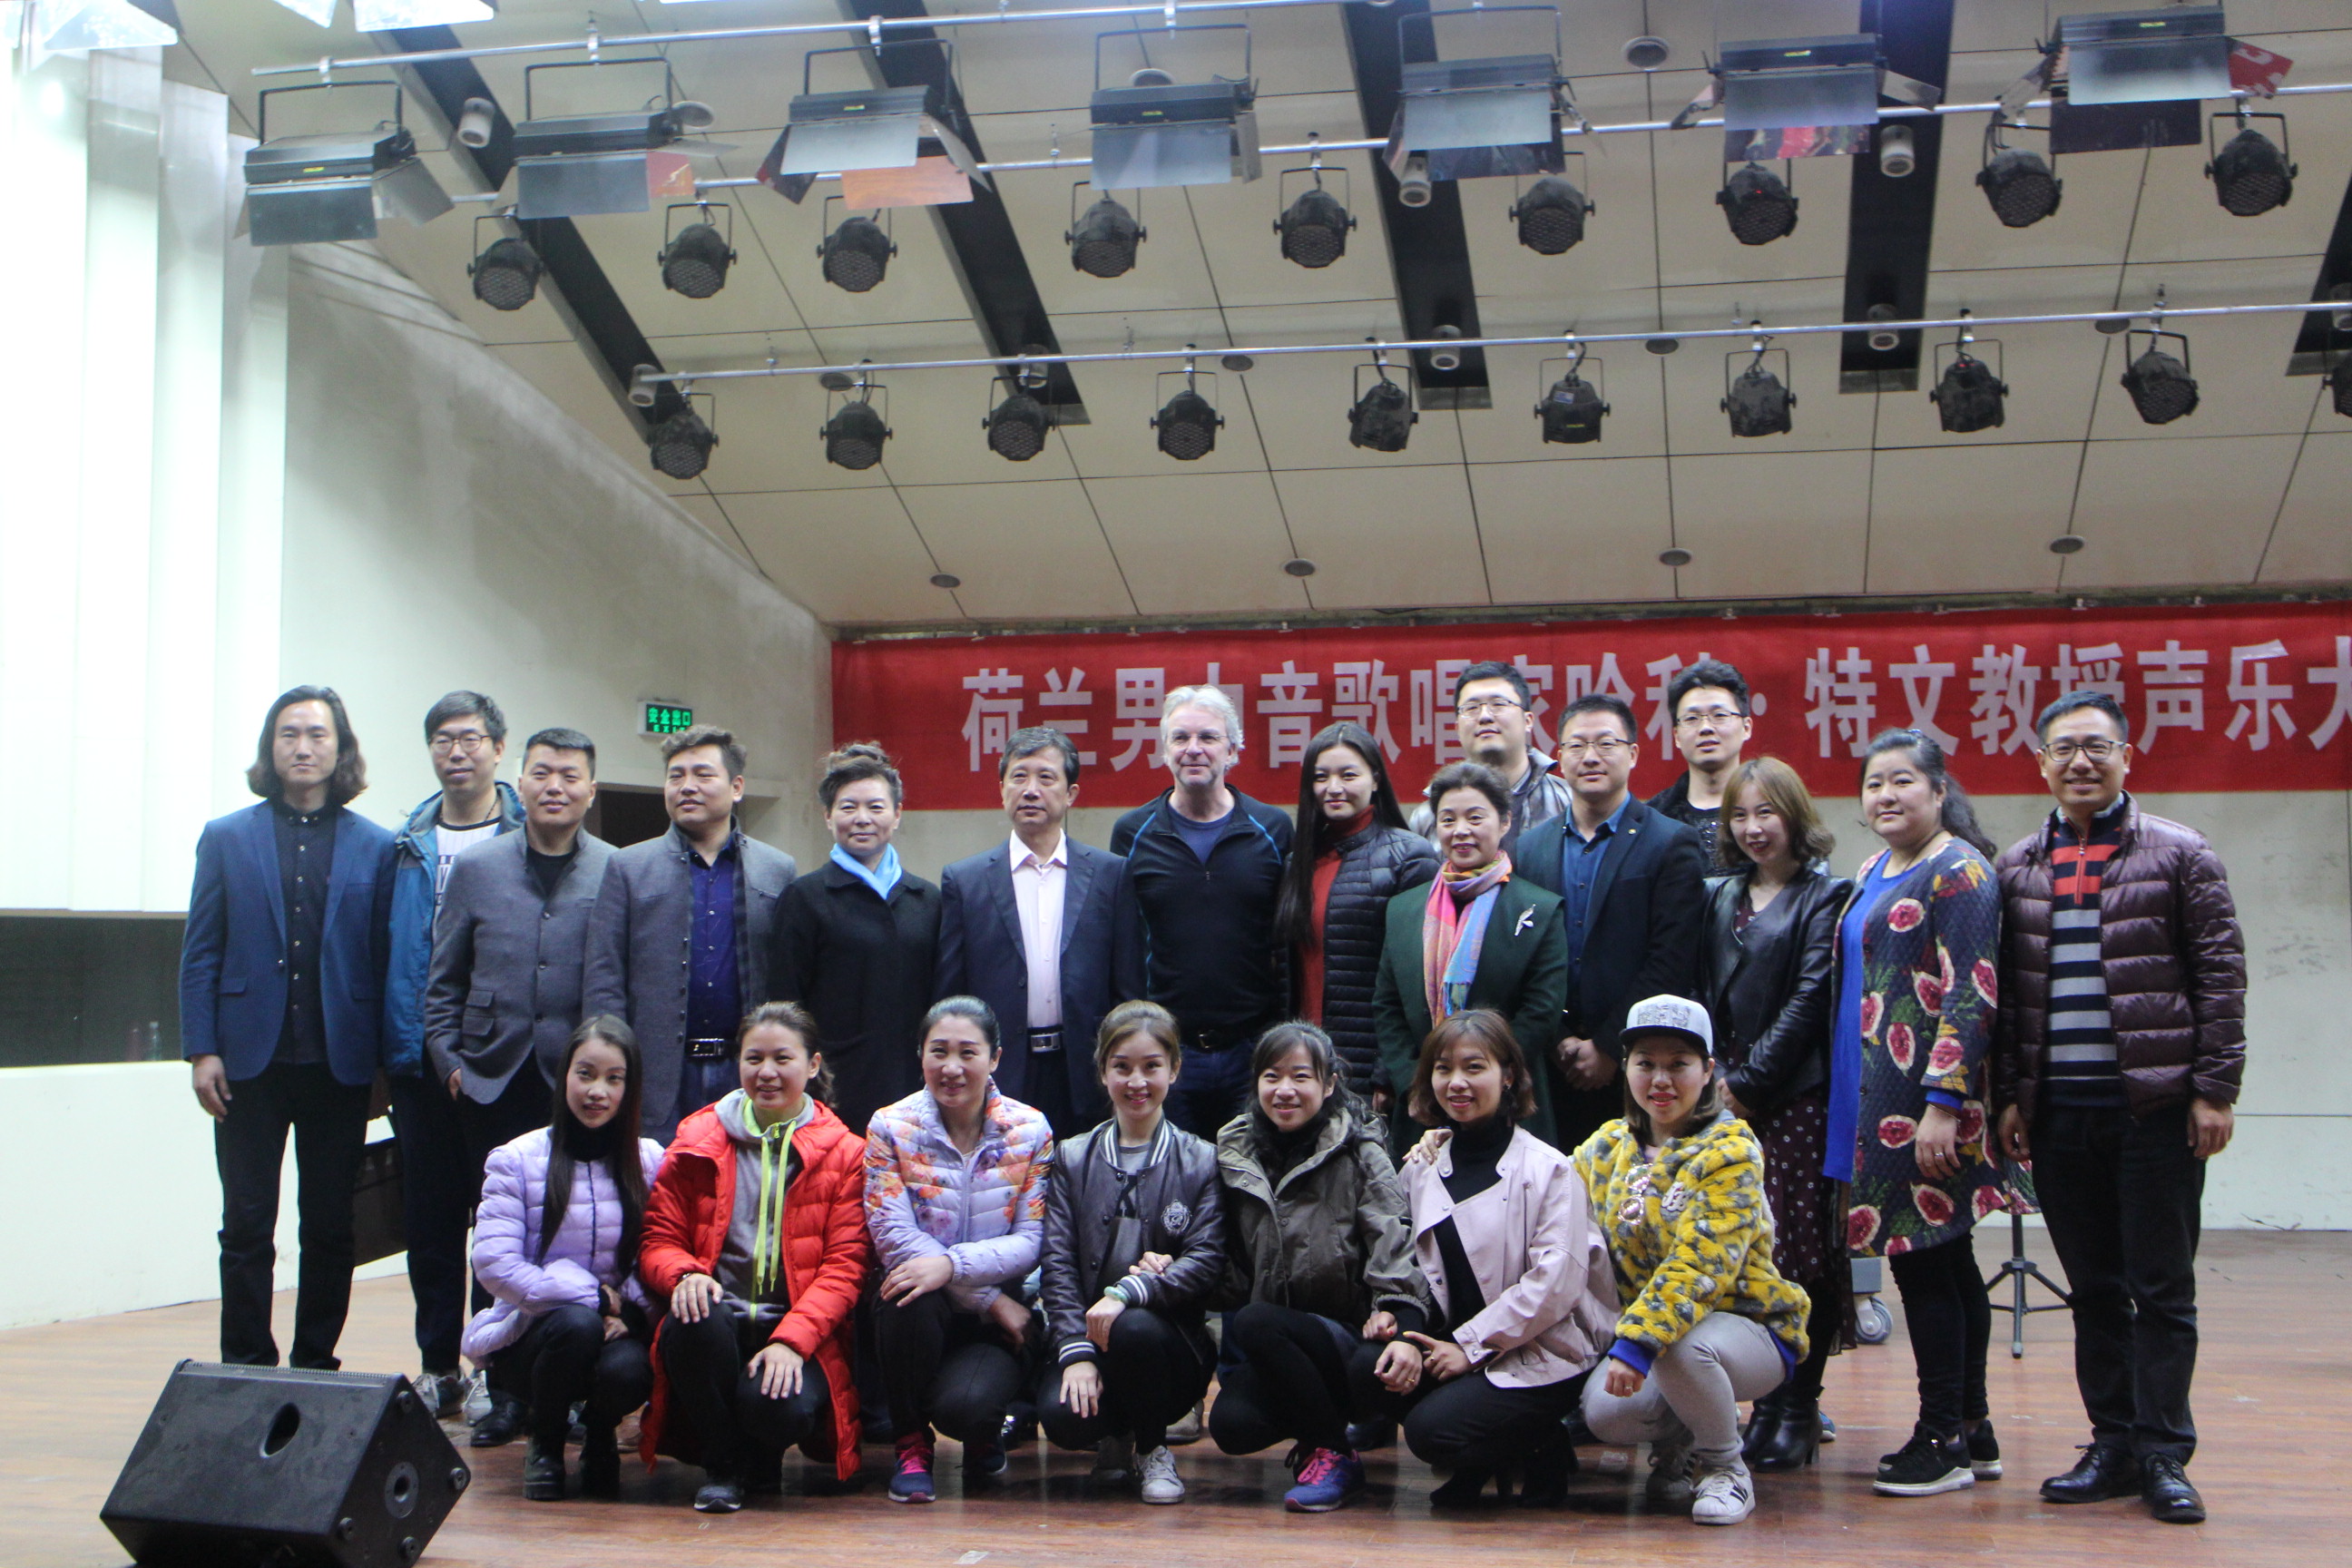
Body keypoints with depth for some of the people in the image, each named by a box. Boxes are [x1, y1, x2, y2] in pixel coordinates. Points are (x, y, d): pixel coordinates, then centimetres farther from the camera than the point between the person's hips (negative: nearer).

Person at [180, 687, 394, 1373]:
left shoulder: (375, 847, 5)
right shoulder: (227, 838, 6)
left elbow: (387, 957, 4)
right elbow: (200, 955, 5)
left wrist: (385, 1059, -2)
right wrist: (201, 1051, -3)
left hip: (338, 1062, 0)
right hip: (251, 1060, 0)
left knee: (331, 1228, 5)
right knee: (247, 1228, 2)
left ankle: (316, 1367, 15)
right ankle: (245, 1374, 9)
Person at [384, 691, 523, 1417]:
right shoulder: (407, 846, 10)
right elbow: (385, 946, 9)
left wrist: (550, 1049, -10)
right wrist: (395, 1047, 1)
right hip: (421, 1058, 3)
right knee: (430, 1218, 8)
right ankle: (440, 1366, 18)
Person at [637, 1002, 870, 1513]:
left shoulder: (843, 1153, 6)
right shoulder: (698, 1140, 12)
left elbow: (844, 1266, -2)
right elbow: (658, 1240, 9)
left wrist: (791, 1340, -17)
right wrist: (685, 1275, -16)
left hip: (800, 1331, -2)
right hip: (718, 1321, 2)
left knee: (775, 1406, -34)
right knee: (693, 1324, -35)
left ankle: (760, 1457, 8)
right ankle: (723, 1465, -7)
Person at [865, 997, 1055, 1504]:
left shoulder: (1030, 1131, -1)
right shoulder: (891, 1127, -3)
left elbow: (1030, 1241, -7)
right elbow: (892, 1236, -12)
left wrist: (951, 1264, -26)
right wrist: (991, 1298, -19)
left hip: (1000, 1312, -1)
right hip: (924, 1312, 1)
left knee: (966, 1405, -30)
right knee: (909, 1298, -35)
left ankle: (986, 1435, 12)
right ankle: (912, 1446, -10)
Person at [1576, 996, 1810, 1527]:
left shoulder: (1731, 1151, -14)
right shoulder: (1609, 1146, 4)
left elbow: (1700, 1263, -27)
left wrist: (1637, 1341, -37)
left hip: (1745, 1324, -5)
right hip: (1645, 1320, 5)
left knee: (1677, 1347, -38)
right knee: (1606, 1413, -25)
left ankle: (1725, 1466, -7)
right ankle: (1678, 1441, 12)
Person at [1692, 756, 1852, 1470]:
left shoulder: (1826, 896, -1)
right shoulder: (1718, 897, 16)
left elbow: (1810, 998, -8)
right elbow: (1703, 996, 14)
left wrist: (1750, 1081, -10)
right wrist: (1715, 1076, 1)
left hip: (1796, 1098, -5)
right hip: (1729, 1101, 5)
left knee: (1801, 1254, -5)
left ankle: (1797, 1410, 3)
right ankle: (1765, 1404, 10)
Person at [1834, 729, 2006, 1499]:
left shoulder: (1957, 871, -11)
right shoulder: (1874, 873, 17)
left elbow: (1973, 994, -17)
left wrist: (1943, 1103, -22)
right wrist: (1848, 1102, 20)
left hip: (1924, 1097, -9)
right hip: (1874, 1099, 9)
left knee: (1922, 1262, -6)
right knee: (1946, 1263, 13)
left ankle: (1942, 1438, 2)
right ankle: (1971, 1430, 20)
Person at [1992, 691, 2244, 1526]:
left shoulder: (2179, 855, 0)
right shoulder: (2015, 868, 11)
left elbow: (2220, 976, -2)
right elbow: (2004, 989, 12)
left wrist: (2214, 1089, -8)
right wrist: (2009, 1096, 6)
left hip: (2156, 1105, -3)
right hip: (2059, 1112, 4)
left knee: (2162, 1290, 1)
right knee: (2095, 1290, 10)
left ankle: (2164, 1454, 8)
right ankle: (2114, 1444, 18)